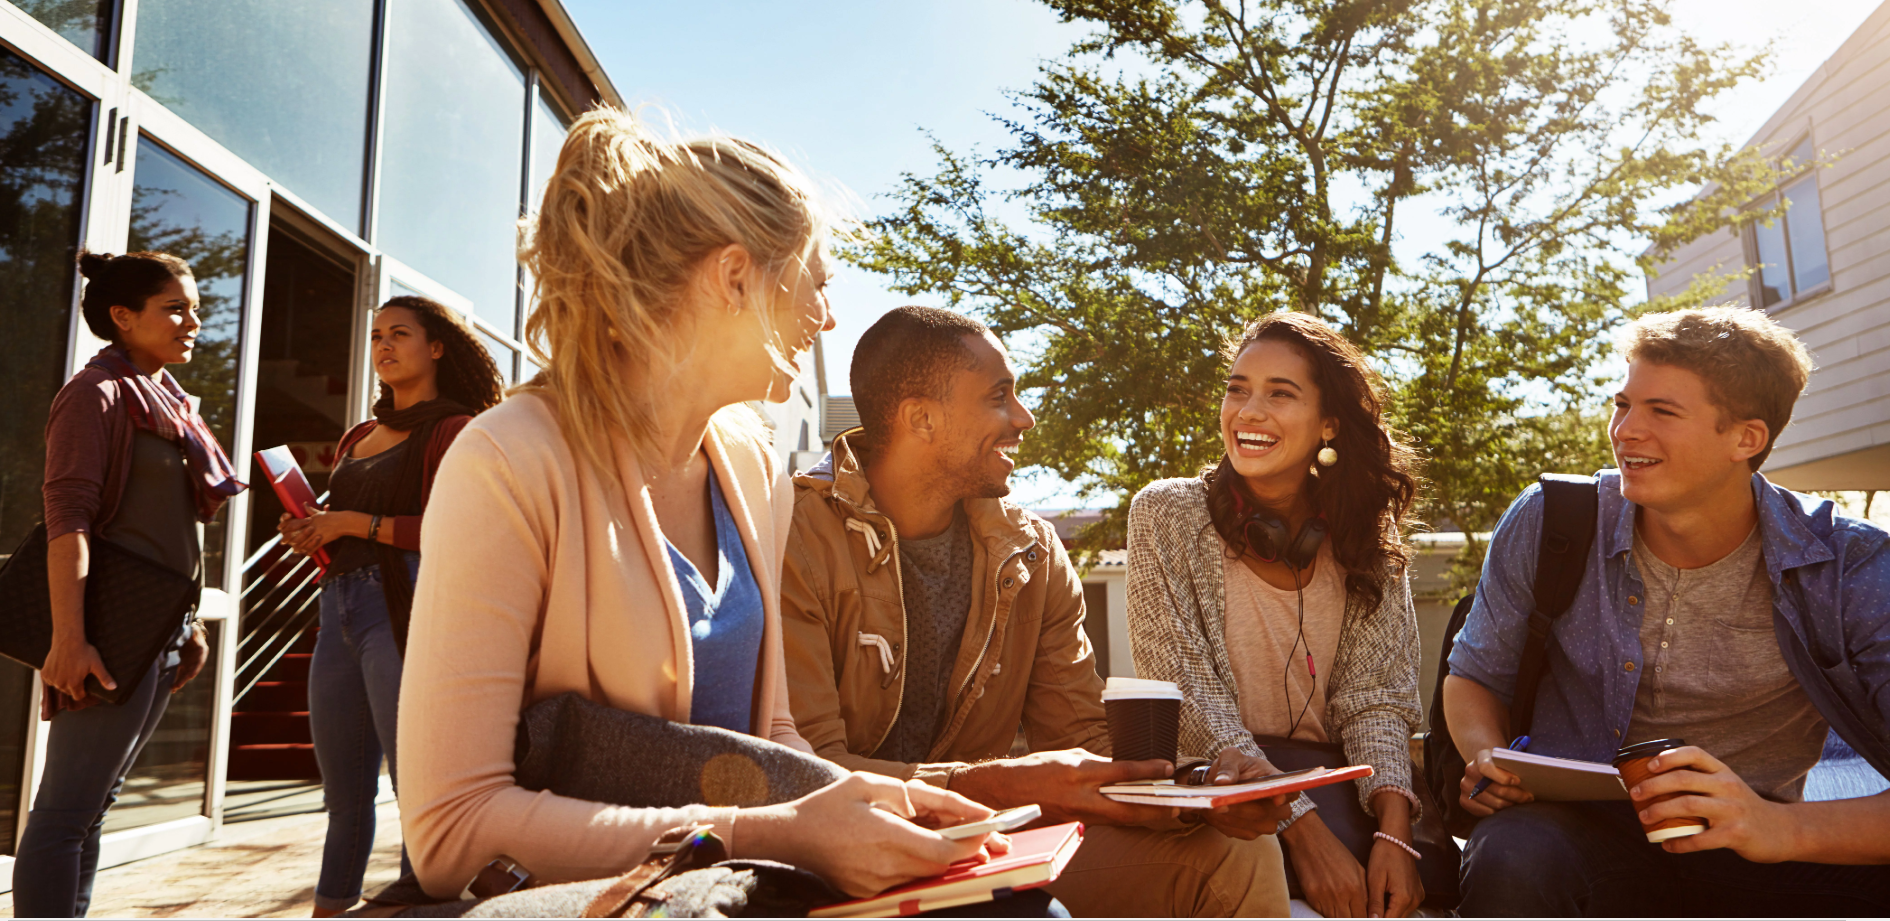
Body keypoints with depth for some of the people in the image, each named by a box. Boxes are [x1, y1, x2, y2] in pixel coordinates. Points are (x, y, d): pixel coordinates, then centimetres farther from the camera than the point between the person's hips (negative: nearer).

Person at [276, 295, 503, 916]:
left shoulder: (452, 430, 0)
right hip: (340, 610, 8)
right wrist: (310, 536, 7)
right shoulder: (357, 439, 23)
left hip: (405, 608, -7)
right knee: (345, 793, 12)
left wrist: (355, 523, -11)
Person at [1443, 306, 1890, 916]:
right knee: (1511, 866, -37)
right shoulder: (1544, 524, -5)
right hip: (1576, 826, -1)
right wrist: (1489, 763, -13)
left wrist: (1784, 826, -34)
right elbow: (1475, 675, 9)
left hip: (1741, 849, 2)